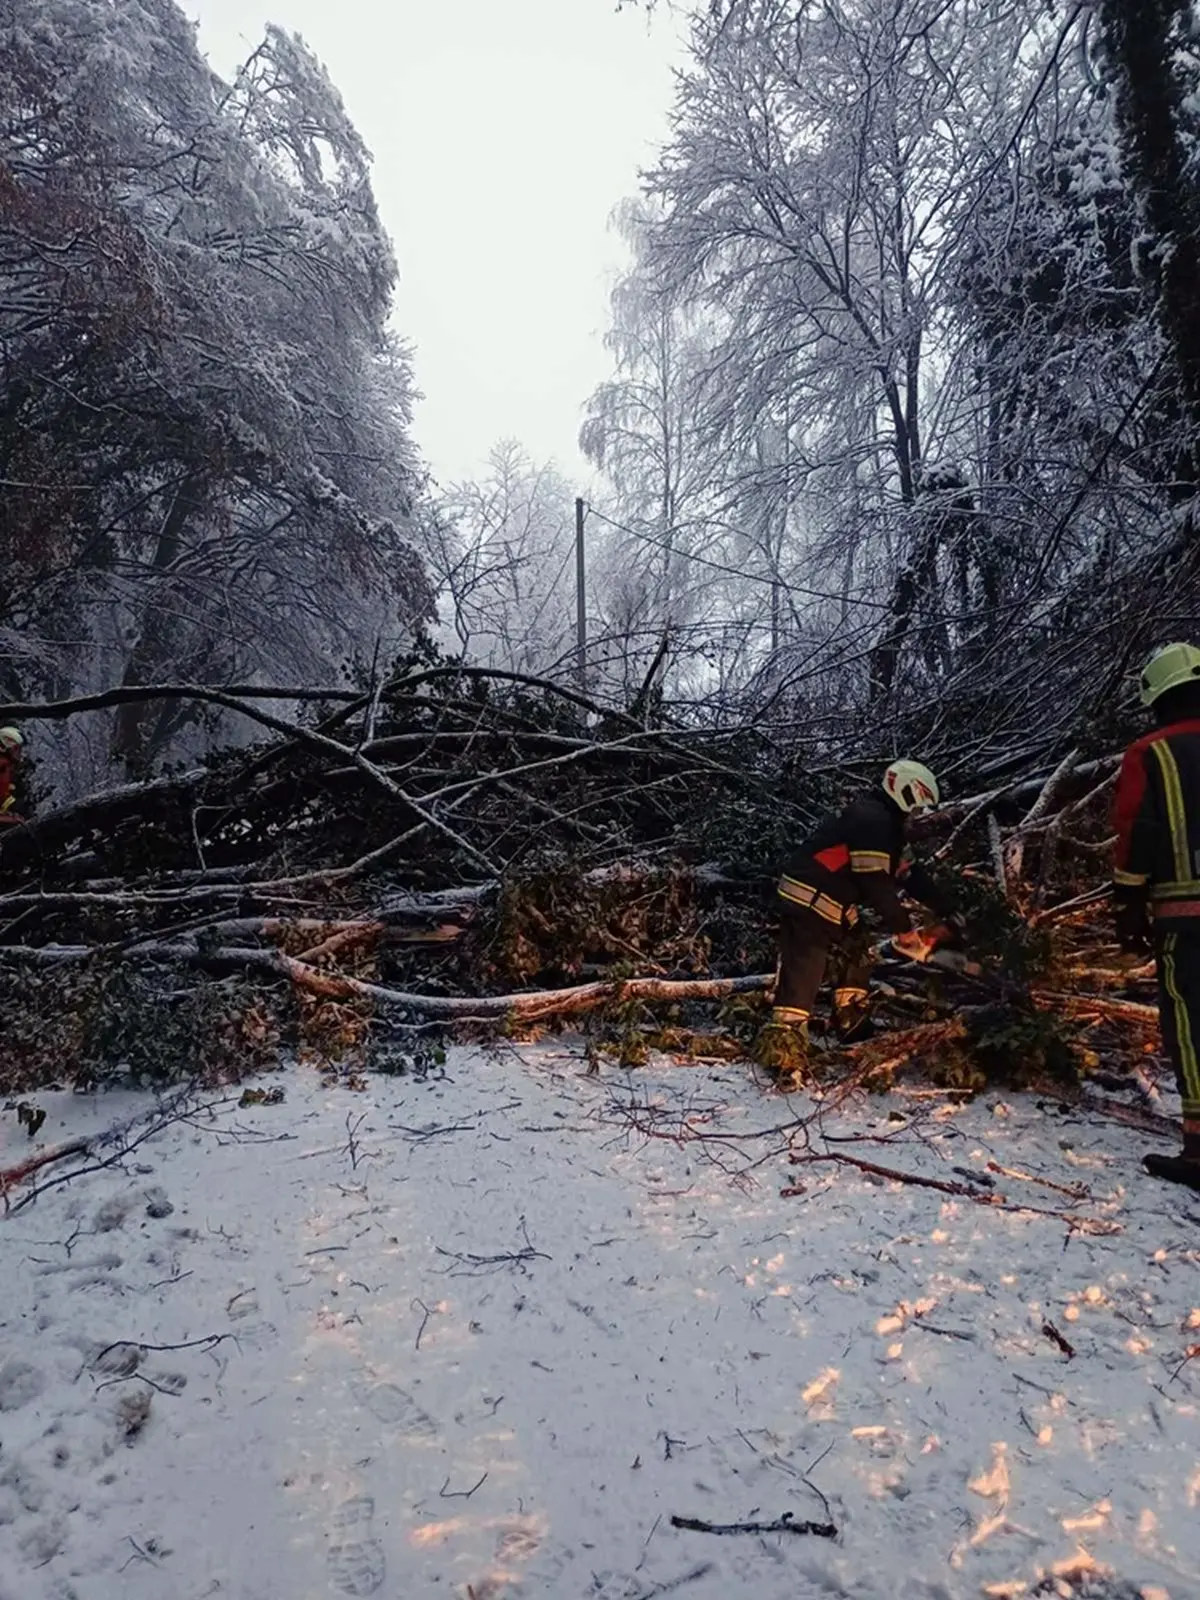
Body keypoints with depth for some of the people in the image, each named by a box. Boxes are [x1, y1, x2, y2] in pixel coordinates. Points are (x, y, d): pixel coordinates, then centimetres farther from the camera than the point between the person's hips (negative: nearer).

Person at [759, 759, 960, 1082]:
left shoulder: (886, 823, 16)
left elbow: (910, 874, 18)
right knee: (803, 974, -15)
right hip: (808, 900, -11)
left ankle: (852, 1026, 33)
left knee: (858, 956, 22)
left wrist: (949, 910, 17)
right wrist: (904, 930, -15)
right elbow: (876, 884, -22)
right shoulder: (872, 820, -18)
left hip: (834, 901, 11)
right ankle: (783, 1045, -18)